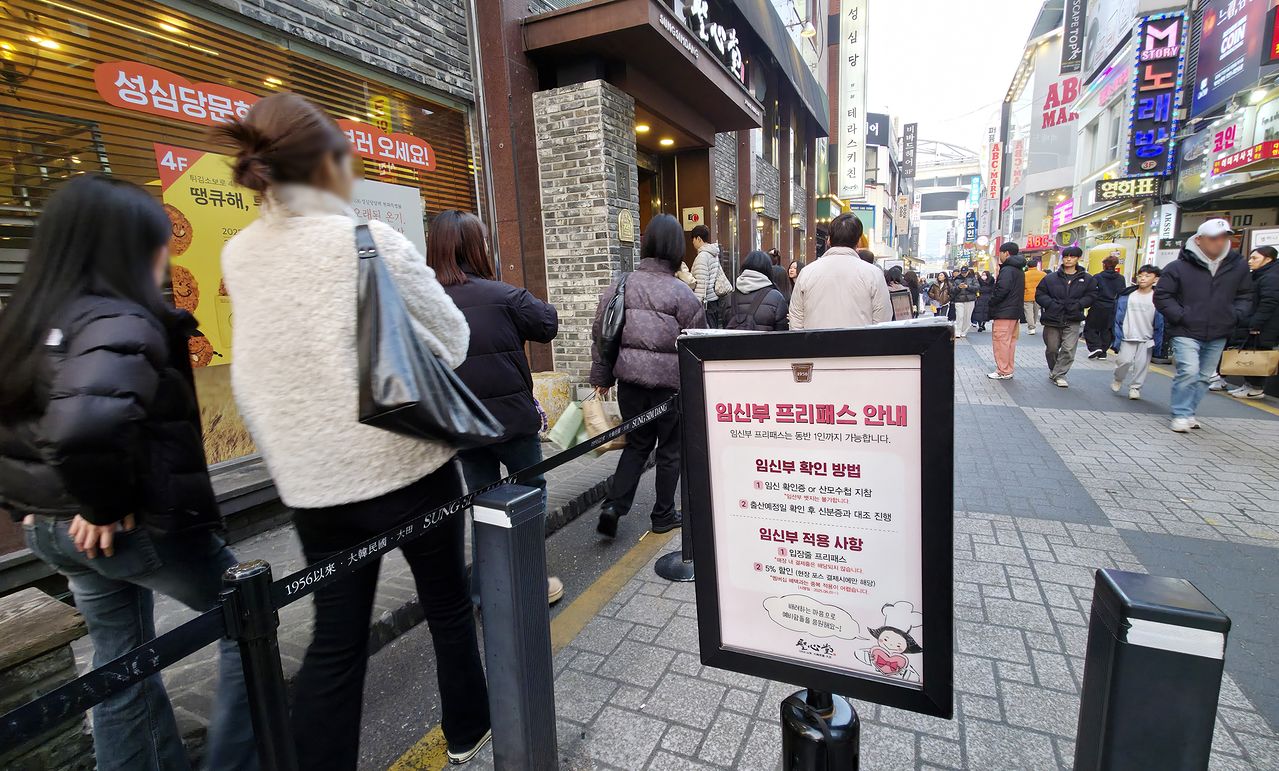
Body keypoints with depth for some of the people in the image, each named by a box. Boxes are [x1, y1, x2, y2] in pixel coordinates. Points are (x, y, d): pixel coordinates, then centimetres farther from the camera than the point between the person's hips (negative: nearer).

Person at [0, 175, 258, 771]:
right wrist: (106, 505, -22)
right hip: (142, 526, -8)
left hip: (54, 528, 9)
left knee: (121, 664, 23)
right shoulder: (123, 322, -22)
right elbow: (85, 423, -38)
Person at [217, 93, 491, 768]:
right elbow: (452, 339, -6)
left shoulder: (238, 255, 4)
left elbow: (261, 371, 14)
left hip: (311, 480, 5)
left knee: (335, 638, 15)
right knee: (448, 605, 17)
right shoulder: (373, 243, -15)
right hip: (404, 464, -4)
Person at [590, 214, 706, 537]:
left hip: (630, 380, 4)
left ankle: (613, 505, 8)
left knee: (636, 444, 20)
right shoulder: (683, 295, -10)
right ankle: (663, 516, 26)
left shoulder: (619, 287, 1)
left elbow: (601, 335, 6)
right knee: (670, 449, 14)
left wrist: (602, 377, 15)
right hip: (670, 382, -3)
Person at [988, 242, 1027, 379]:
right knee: (1010, 341, 13)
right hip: (1015, 311, 10)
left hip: (1004, 312, -10)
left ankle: (1003, 372, -2)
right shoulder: (1019, 270, 17)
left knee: (1000, 341, -5)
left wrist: (990, 302, -9)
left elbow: (1001, 290, -22)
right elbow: (1019, 291, 19)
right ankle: (1008, 370, 19)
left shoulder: (1007, 270, -14)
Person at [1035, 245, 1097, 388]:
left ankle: (1059, 374, 1)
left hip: (1072, 321, 0)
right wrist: (1051, 304, -14)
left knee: (1069, 349, -10)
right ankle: (1053, 370, 33)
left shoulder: (1086, 279, 5)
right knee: (1052, 349, 12)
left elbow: (1091, 295, 5)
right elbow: (1039, 294, 1)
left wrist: (1078, 305, -12)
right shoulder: (1051, 277, 1)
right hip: (1052, 319, 0)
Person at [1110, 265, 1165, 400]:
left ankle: (1135, 387, 18)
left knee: (1142, 364, 4)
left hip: (1147, 339, 1)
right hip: (1127, 337, -1)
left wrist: (1158, 341, 0)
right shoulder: (1127, 295, -3)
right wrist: (1116, 337, -4)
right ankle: (1118, 379, 22)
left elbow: (1160, 321, 1)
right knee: (1125, 360, -5)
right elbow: (1118, 316, 0)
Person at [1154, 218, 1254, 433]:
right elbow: (1162, 296, -4)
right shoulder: (1180, 266, -9)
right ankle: (1180, 415, -6)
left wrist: (1235, 315, 0)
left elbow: (1245, 296, 17)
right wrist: (1180, 316, -13)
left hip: (1218, 335, 5)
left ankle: (1189, 412, 22)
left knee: (1204, 377, 11)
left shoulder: (1238, 265, 5)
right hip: (1186, 332, -5)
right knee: (1188, 371, -17)